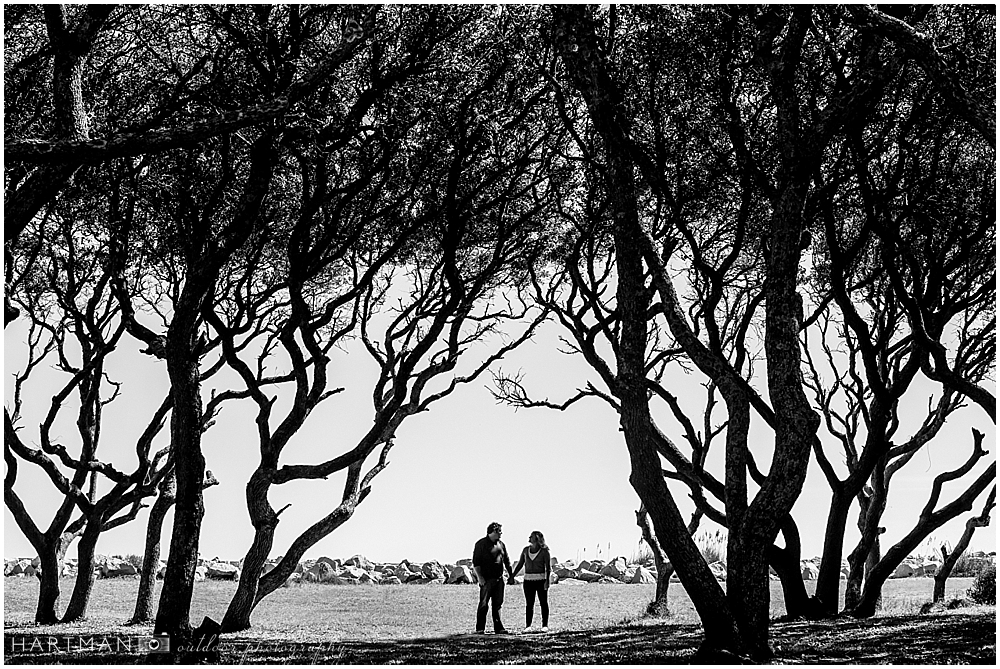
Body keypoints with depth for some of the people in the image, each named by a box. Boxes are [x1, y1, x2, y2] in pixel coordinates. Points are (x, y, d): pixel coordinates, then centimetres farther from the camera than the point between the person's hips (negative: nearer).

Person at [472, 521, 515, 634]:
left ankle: (498, 628, 12)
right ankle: (480, 628, -3)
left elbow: (507, 561, 20)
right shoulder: (481, 544, -4)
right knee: (483, 604, -7)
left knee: (498, 604, 8)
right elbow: (475, 562, -7)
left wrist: (511, 575, 14)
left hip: (499, 578, 6)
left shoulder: (501, 544, 14)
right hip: (486, 579, -6)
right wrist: (479, 577, -15)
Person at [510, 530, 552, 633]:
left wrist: (547, 581, -15)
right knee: (529, 604, 2)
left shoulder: (544, 551, -4)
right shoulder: (525, 550, 8)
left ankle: (545, 625, 7)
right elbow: (520, 564, 14)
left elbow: (548, 567, -6)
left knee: (544, 603, 1)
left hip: (541, 580, -3)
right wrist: (512, 576, 10)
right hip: (528, 580, 3)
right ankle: (528, 626, 3)